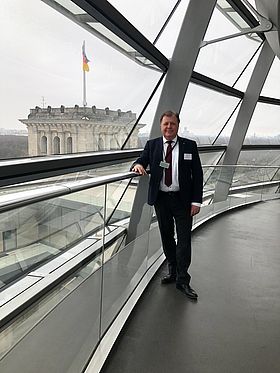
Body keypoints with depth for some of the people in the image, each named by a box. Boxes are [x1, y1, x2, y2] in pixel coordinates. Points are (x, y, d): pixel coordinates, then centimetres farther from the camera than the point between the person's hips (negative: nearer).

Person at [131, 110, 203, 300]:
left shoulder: (189, 145, 0)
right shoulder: (152, 145, 5)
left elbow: (197, 174, -1)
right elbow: (141, 161, 7)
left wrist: (196, 201, -7)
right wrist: (137, 165, -20)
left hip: (183, 199, -2)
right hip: (161, 199, 3)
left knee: (184, 240, 0)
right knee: (167, 238, 14)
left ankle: (183, 280, 13)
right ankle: (172, 271, 33)